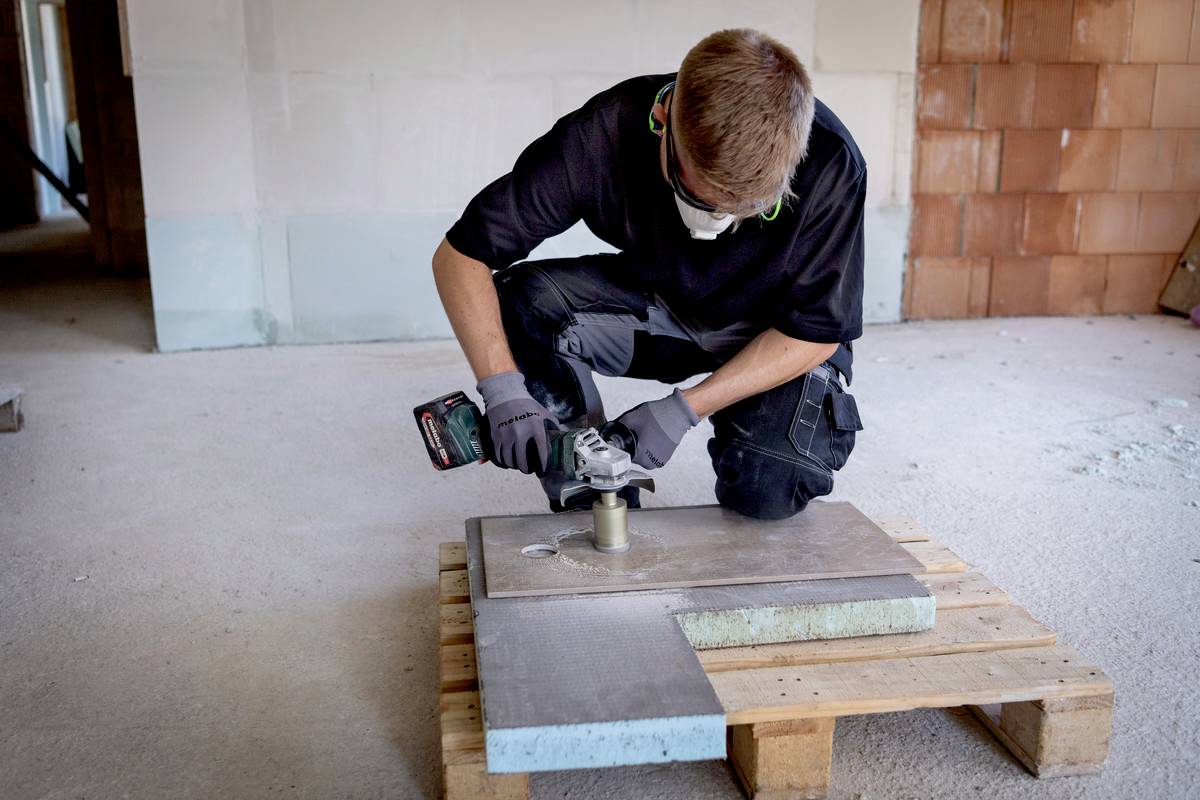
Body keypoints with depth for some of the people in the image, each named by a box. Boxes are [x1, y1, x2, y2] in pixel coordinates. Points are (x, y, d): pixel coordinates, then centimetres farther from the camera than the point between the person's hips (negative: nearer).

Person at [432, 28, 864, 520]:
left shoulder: (829, 166, -30)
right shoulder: (599, 138, -28)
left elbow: (816, 330, -19)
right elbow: (460, 257, -21)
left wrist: (685, 407, -27)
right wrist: (503, 389, -33)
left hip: (777, 335, -2)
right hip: (659, 306, 2)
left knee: (769, 489, -28)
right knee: (526, 304, -26)